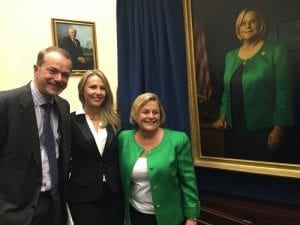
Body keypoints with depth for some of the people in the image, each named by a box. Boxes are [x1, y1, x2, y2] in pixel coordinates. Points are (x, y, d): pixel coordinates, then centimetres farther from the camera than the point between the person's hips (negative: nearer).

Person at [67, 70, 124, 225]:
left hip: (114, 193, 4)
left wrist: (122, 187, 5)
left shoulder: (114, 121, 5)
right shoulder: (71, 121, -6)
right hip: (83, 195, -3)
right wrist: (63, 193, -4)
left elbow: (118, 158, 8)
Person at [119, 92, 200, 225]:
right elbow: (122, 177, 6)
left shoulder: (178, 140, -12)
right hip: (135, 214, 2)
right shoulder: (124, 138, -4)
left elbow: (188, 182, -9)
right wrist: (122, 213, 7)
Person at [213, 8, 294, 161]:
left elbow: (284, 91, -9)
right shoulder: (231, 56, 11)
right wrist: (223, 115, 6)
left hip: (264, 128, -4)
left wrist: (278, 128, -14)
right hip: (235, 128, 5)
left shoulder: (276, 50, -4)